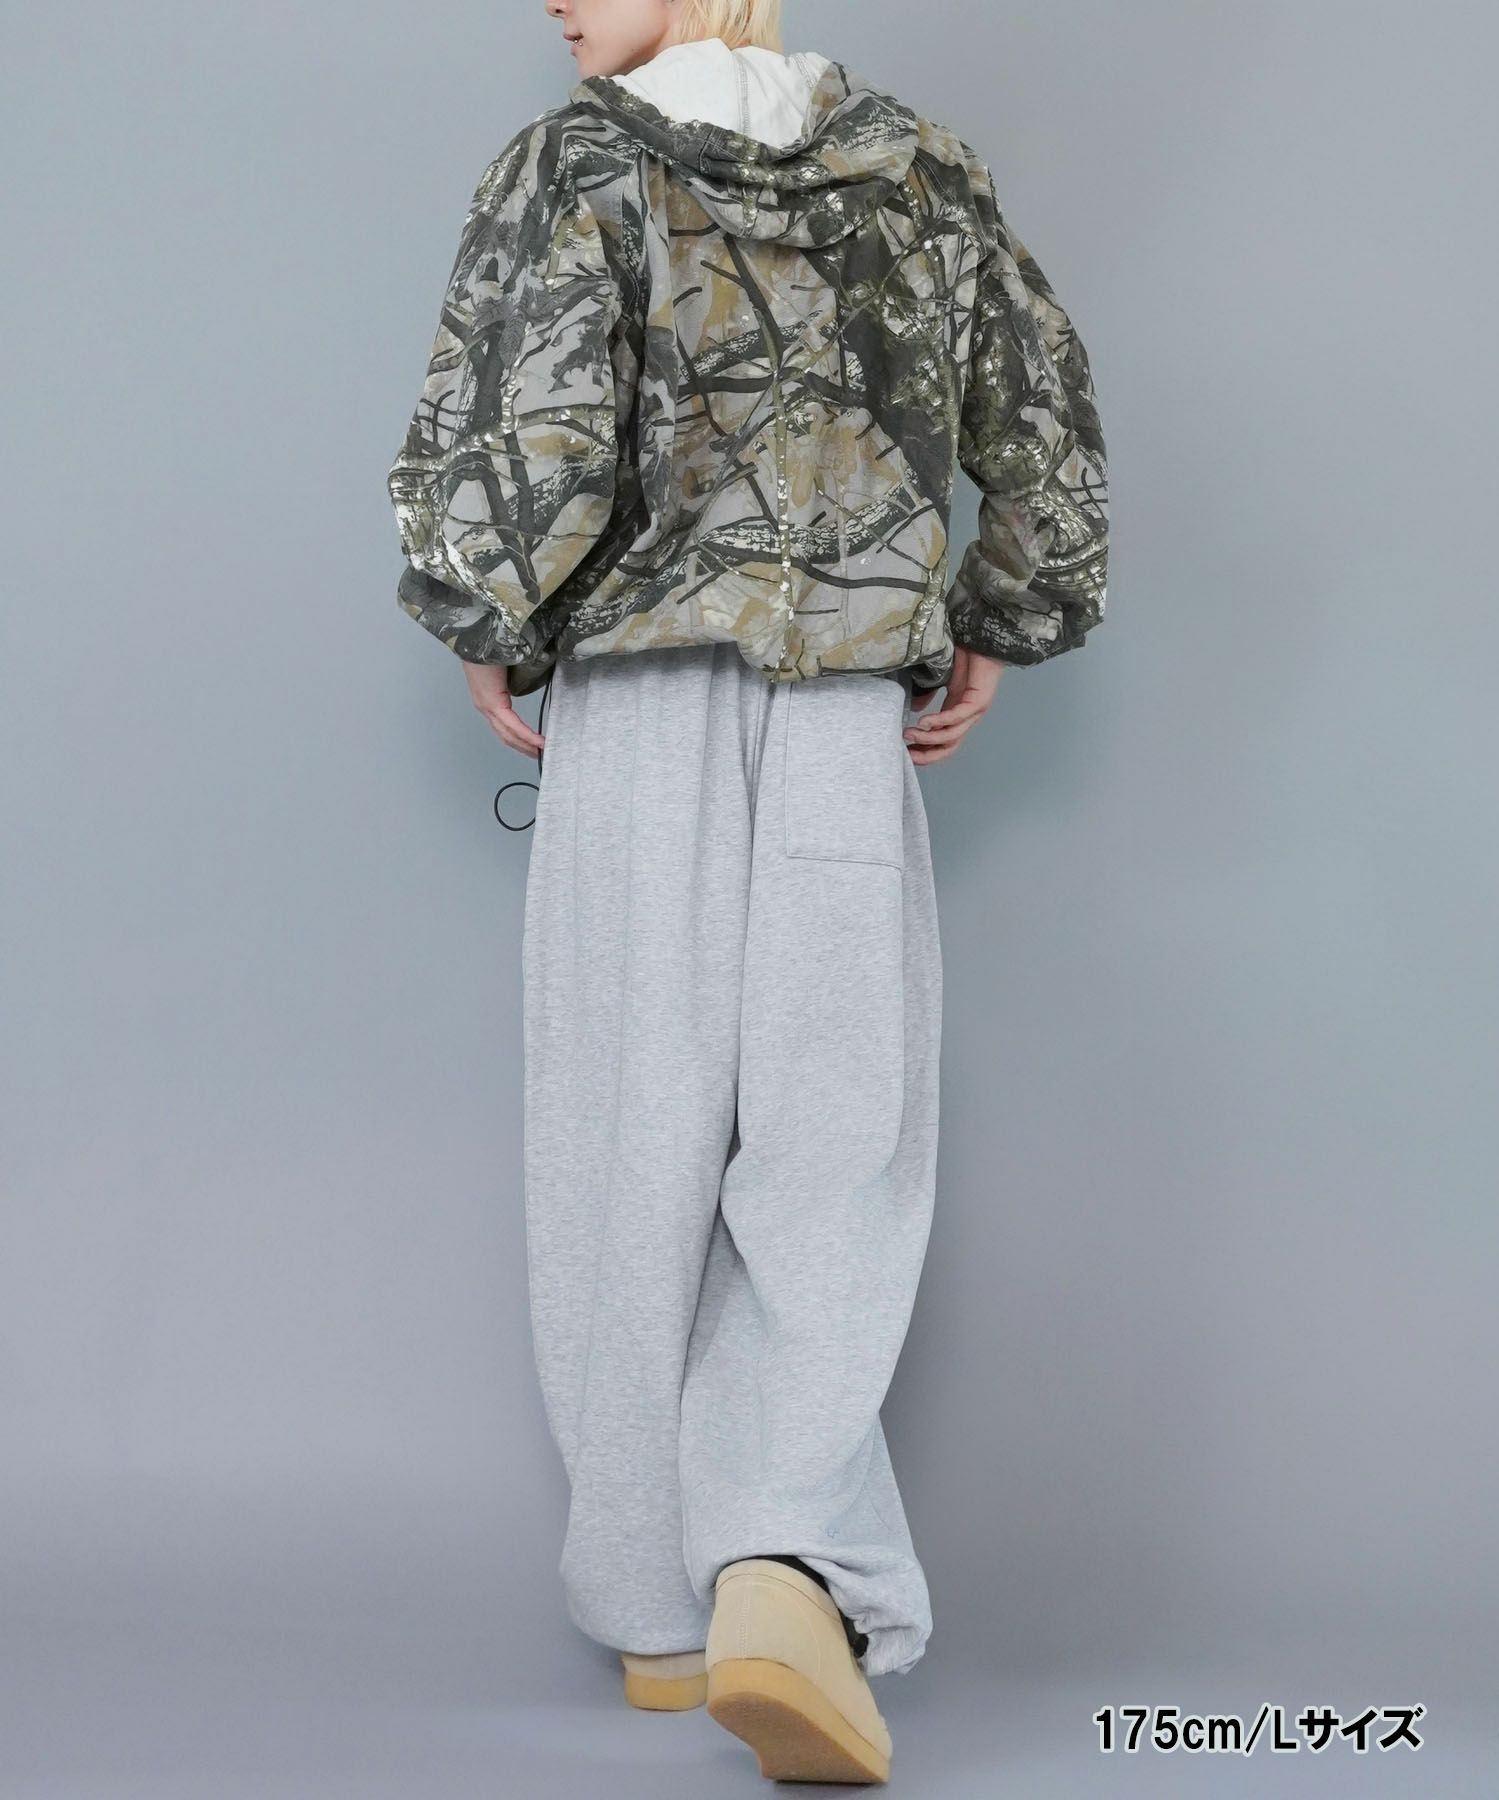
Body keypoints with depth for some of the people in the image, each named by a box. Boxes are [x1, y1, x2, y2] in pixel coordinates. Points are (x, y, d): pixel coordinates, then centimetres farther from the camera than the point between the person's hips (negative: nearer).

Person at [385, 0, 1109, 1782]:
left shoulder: (576, 164, -1)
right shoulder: (925, 170, 11)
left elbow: (532, 438, -13)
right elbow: (1051, 436, 13)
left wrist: (485, 631, 2)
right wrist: (993, 633, 21)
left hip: (632, 706, -2)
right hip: (851, 720, 2)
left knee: (631, 1154, 6)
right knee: (831, 1150, 1)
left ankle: (662, 1607, 14)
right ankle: (787, 1565, -19)